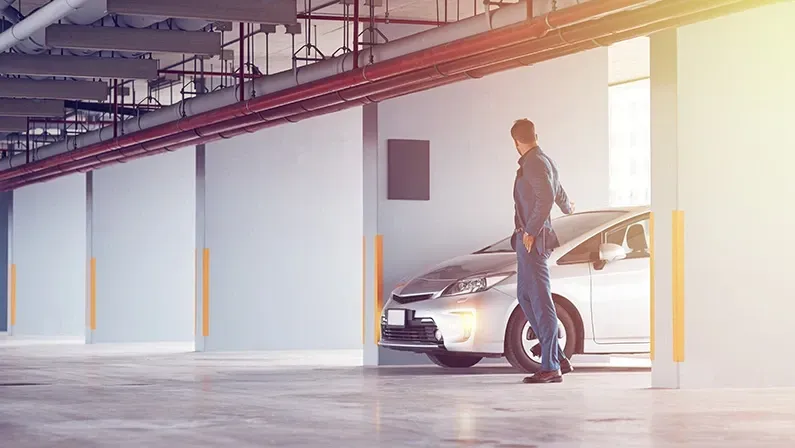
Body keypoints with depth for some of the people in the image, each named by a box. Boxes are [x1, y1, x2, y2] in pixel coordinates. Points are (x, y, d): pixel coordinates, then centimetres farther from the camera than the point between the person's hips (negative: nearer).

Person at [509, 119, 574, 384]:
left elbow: (546, 197, -25)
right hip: (528, 239, 10)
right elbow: (558, 192, 37)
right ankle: (558, 359, 15)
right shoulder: (543, 161, 19)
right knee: (525, 296, 14)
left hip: (533, 240, -10)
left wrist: (531, 231, -21)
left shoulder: (534, 163, -12)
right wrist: (567, 207, 58)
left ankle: (551, 367, -9)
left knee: (540, 300, -9)